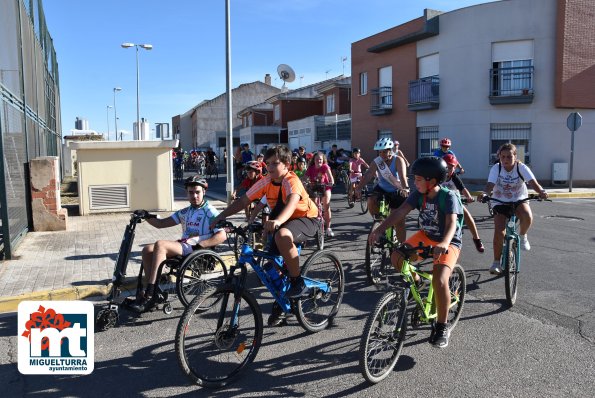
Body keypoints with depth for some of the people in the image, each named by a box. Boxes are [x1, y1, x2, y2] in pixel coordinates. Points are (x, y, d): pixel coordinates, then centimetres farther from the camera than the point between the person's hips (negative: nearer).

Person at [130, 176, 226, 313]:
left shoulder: (210, 212, -2)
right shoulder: (184, 212, 20)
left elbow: (222, 236, -14)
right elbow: (161, 223, 19)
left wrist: (198, 245, -20)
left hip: (199, 251, -7)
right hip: (183, 247, 8)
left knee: (160, 245, -26)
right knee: (147, 250, -10)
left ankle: (149, 297, -25)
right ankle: (152, 293, -7)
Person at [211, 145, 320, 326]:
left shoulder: (291, 181, -25)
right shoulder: (266, 182, -7)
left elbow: (292, 202, -46)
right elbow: (243, 201, -7)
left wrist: (277, 221, -64)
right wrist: (220, 217, -17)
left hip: (306, 219, -7)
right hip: (283, 222, 7)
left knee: (282, 235, -38)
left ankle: (298, 284, -21)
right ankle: (280, 304, 25)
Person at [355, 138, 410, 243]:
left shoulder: (398, 160, -21)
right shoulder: (376, 162, -14)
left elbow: (402, 176, -37)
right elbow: (368, 175, -26)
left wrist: (405, 189, -55)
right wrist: (358, 188, -42)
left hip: (397, 192, -3)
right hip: (382, 188, 3)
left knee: (399, 221, -2)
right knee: (371, 201, -28)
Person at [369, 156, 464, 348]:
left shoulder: (449, 197, -22)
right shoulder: (418, 194, -8)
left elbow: (452, 223, -37)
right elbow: (400, 212, -19)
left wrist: (444, 243, -57)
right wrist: (380, 229, -33)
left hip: (448, 243, -5)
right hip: (425, 236, 5)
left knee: (439, 280, -27)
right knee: (396, 257, -17)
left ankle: (442, 327, -6)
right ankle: (414, 280, 16)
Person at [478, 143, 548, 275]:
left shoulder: (521, 167, -13)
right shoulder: (496, 168, -13)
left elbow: (533, 183, -26)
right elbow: (490, 185, -27)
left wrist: (541, 192, -47)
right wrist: (484, 194, -50)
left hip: (519, 200, 0)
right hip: (500, 203, 0)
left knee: (527, 216, -33)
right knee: (499, 232, -15)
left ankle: (522, 236, 1)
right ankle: (496, 262, 2)